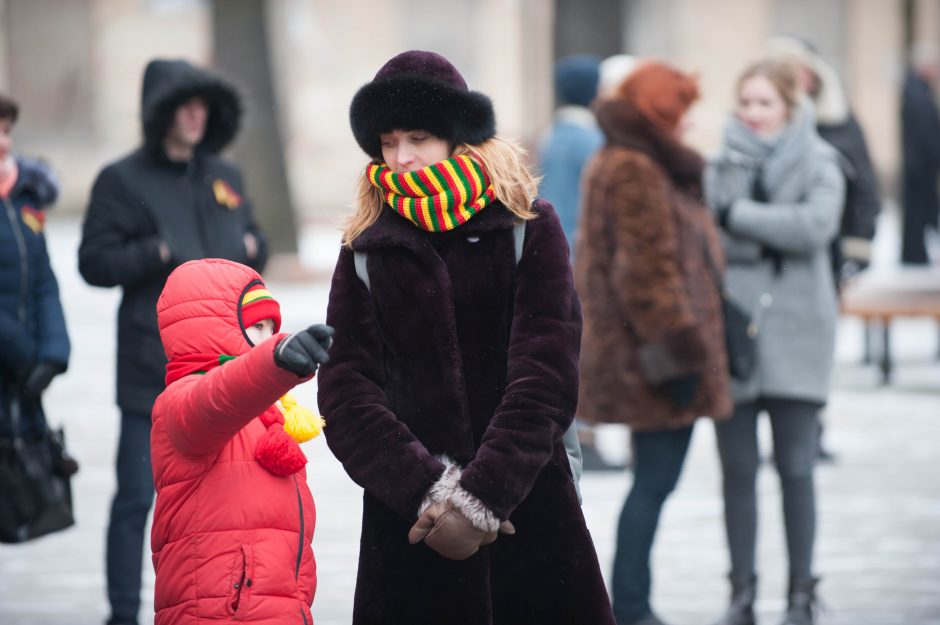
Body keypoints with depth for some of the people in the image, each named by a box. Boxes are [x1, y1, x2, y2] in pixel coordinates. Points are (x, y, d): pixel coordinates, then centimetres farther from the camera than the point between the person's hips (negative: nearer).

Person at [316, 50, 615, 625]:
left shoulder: (529, 230, 4)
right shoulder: (366, 254, 8)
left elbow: (547, 378, -6)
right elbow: (345, 398, -2)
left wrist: (483, 497, -15)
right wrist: (428, 489, -15)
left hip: (531, 514, -1)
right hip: (411, 529, 1)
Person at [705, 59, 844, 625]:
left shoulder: (818, 163, 1)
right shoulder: (723, 164, 7)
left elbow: (815, 224, -17)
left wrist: (736, 214, -14)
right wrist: (771, 232, -17)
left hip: (793, 335, -2)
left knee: (796, 470, 1)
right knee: (738, 469, 6)